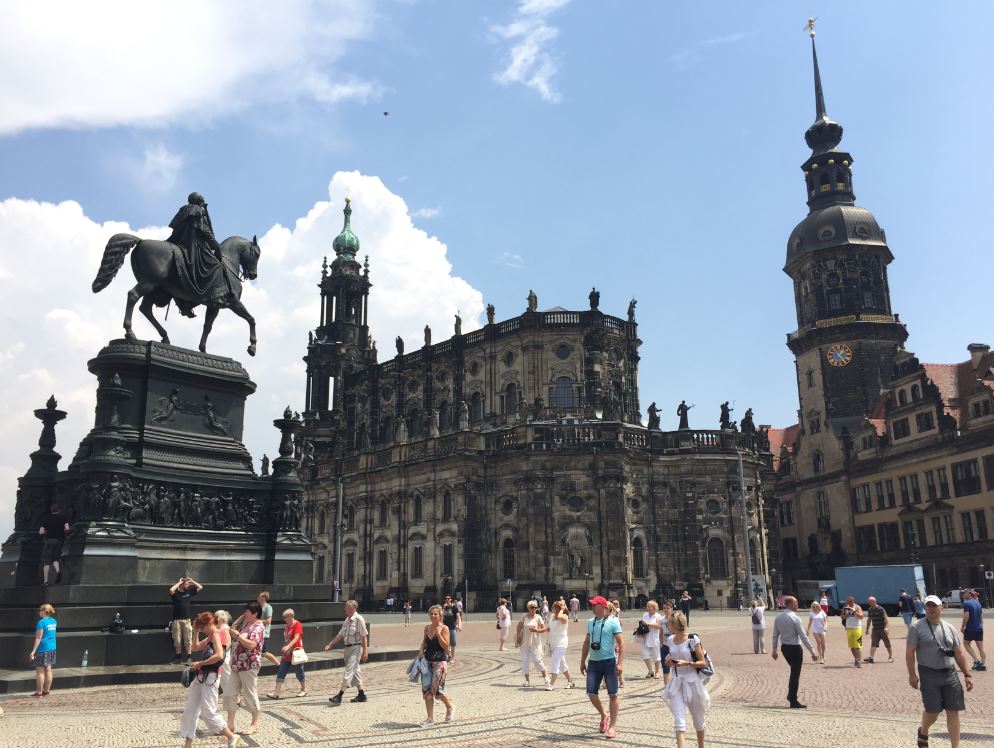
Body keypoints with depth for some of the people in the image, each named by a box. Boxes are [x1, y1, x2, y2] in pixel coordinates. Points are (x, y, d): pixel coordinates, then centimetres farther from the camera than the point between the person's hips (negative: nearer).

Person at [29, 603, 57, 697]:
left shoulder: (41, 622, -15)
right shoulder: (54, 621, 7)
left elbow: (38, 638, -17)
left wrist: (33, 651, -16)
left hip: (42, 649, -7)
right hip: (52, 648, 8)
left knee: (40, 671, -1)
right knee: (48, 670, 11)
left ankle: (39, 692, 3)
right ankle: (47, 690, 16)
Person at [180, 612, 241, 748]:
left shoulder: (216, 634, -12)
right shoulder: (209, 637, 17)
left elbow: (219, 655, -27)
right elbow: (196, 647, 34)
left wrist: (200, 663, -19)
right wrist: (196, 632, 21)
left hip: (210, 677, -10)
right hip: (200, 677, 10)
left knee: (208, 713, -7)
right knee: (190, 710, 8)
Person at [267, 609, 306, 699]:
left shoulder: (297, 625, -13)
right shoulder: (286, 626, 11)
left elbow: (296, 638, -25)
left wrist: (288, 647, -37)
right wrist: (283, 650, 19)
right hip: (286, 654, 7)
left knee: (299, 672, 6)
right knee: (281, 673, 0)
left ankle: (304, 689, 23)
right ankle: (276, 692, -2)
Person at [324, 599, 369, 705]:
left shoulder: (359, 619, -13)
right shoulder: (346, 620, 12)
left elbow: (364, 636, -14)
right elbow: (340, 634, 16)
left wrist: (365, 651, -16)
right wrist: (330, 644, 9)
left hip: (356, 648, -9)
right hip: (347, 648, 9)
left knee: (349, 671, -11)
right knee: (355, 672, 14)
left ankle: (339, 696, -13)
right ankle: (361, 695, 24)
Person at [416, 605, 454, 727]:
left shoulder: (444, 628, -9)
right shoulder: (427, 628, 8)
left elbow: (445, 646, -16)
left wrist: (438, 633, -24)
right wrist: (421, 650, 4)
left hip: (440, 662, -6)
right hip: (427, 661, 6)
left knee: (436, 689, -11)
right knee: (426, 690, 3)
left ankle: (450, 707, 18)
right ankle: (430, 719, 13)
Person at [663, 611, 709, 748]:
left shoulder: (693, 639, -14)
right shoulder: (670, 640, 2)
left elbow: (703, 663, -10)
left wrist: (687, 663, -23)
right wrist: (670, 661, -4)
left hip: (692, 683, -3)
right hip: (676, 684, 3)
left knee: (698, 720, 17)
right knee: (679, 721, -9)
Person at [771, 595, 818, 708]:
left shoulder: (778, 617, 2)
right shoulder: (795, 618, -18)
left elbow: (775, 634, 7)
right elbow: (803, 636, -17)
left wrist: (774, 649, 16)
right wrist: (812, 652, -11)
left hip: (784, 648, 6)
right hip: (795, 648, -6)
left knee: (794, 670, 24)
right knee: (795, 674, 3)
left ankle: (791, 695, 26)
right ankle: (793, 702, 9)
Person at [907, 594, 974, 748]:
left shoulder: (949, 628, 10)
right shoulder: (917, 627, -4)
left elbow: (959, 653, 13)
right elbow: (909, 652, -6)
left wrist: (967, 675, 6)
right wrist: (912, 674, -12)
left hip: (950, 674, 4)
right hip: (929, 675, -4)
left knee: (953, 712, 2)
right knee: (933, 711, -1)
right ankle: (923, 733, 28)